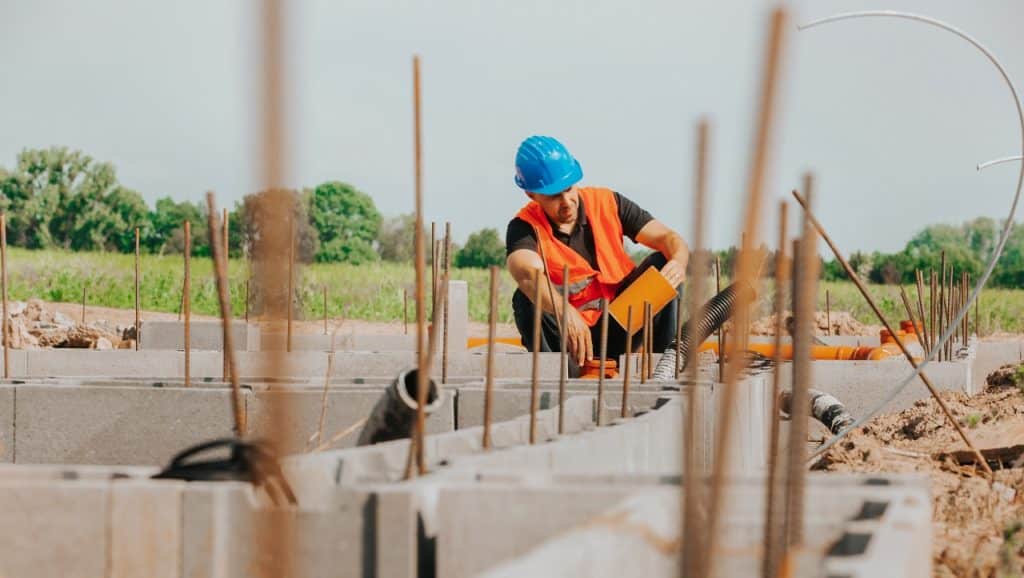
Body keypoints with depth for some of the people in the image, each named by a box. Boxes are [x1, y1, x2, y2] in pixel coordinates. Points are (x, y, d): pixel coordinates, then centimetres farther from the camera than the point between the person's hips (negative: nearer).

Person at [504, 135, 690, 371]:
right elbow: (528, 274, -36)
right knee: (526, 301, -30)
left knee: (662, 264, -16)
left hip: (619, 330, 3)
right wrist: (566, 314, -55)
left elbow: (667, 238, -7)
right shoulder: (524, 227, -13)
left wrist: (678, 261, -33)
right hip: (565, 334, -3)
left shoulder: (607, 203, -2)